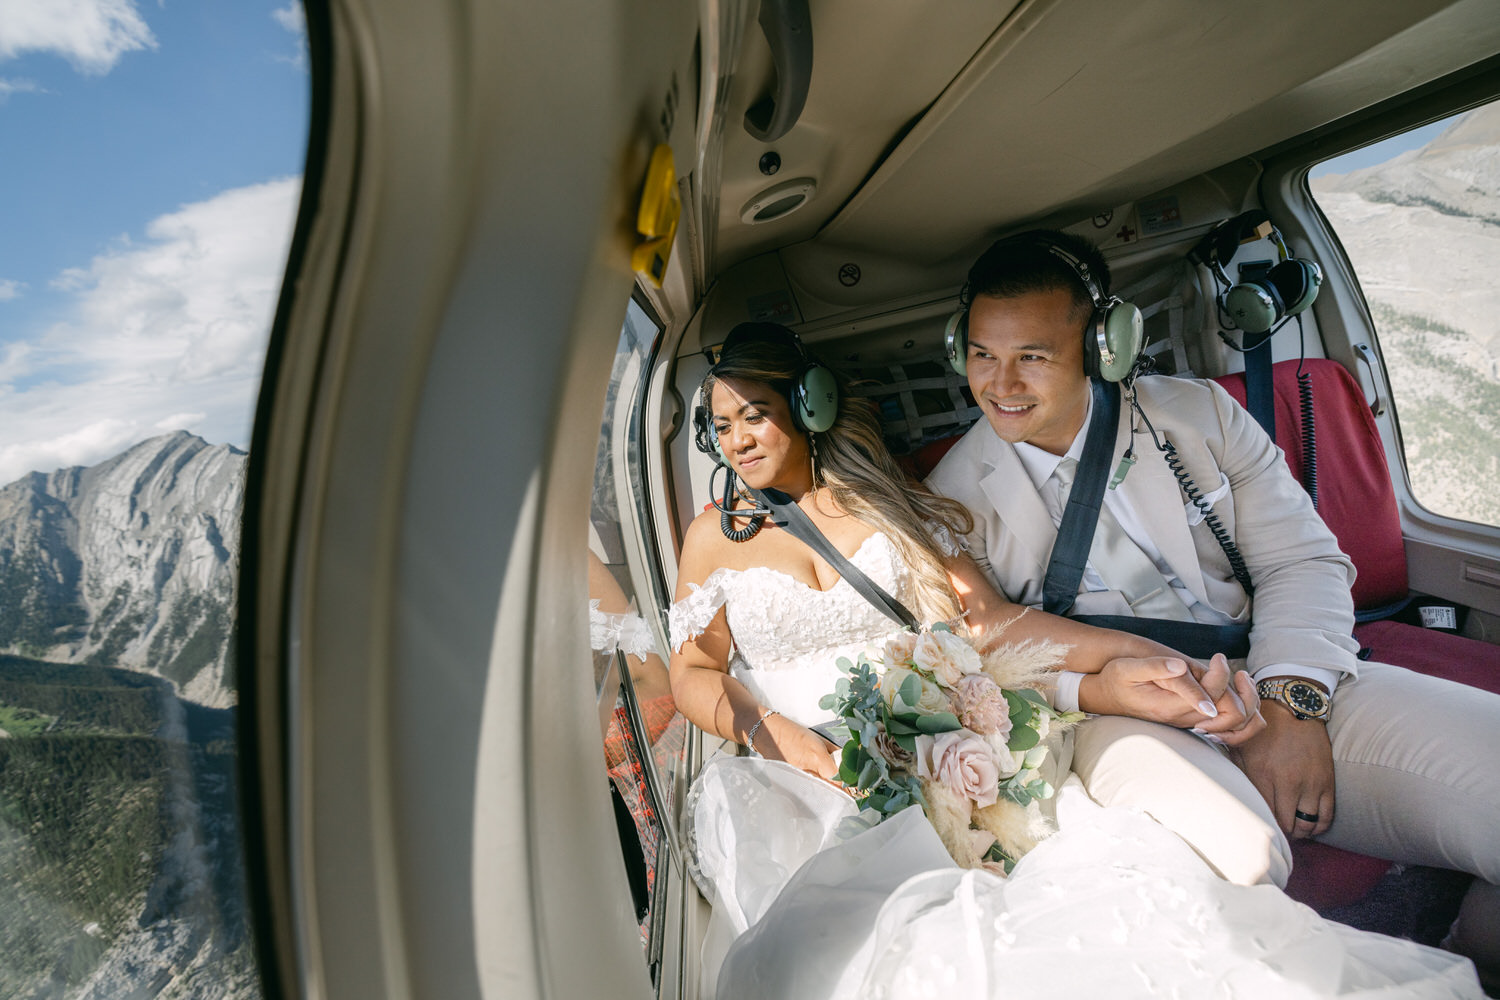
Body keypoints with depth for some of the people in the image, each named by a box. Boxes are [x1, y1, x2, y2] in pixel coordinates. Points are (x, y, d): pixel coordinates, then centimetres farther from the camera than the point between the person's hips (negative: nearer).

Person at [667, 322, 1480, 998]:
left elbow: (986, 618, 5)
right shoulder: (713, 535, 12)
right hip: (795, 782, -1)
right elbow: (693, 674, 10)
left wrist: (1116, 665, -13)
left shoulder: (879, 499, 12)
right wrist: (765, 728, -12)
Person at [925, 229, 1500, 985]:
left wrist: (1293, 705, -10)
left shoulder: (1196, 412, 8)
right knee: (1230, 852, -35)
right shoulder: (956, 494, 1)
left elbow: (1303, 560, 6)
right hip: (1120, 718, -3)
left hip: (1283, 691, 4)